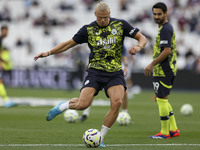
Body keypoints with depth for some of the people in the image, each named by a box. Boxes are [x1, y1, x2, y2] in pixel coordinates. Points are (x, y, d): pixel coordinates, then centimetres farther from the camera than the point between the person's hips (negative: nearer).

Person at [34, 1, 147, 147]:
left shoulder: (120, 25, 1)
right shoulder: (88, 29, 1)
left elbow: (142, 38, 5)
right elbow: (69, 43, 8)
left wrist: (138, 47, -17)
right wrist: (49, 52, -2)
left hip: (115, 72, 1)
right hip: (95, 71, -1)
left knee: (117, 102, -24)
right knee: (83, 104, -18)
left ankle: (100, 138, -7)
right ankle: (63, 106, 18)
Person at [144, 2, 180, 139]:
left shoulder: (165, 29, -15)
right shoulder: (168, 27, 17)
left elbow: (167, 50, -23)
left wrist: (152, 64, -17)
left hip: (163, 71, -11)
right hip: (169, 70, 11)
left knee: (161, 99, -6)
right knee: (163, 99, 16)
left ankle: (165, 132, -1)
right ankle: (174, 130, 18)